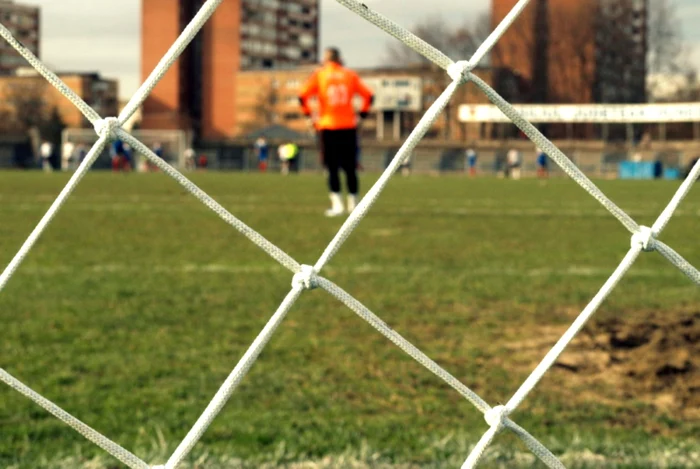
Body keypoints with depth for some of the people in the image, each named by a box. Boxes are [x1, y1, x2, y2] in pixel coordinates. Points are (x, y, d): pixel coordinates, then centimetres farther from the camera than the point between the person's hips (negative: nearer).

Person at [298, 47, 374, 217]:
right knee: (350, 167, 9)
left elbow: (303, 96, -8)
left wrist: (308, 114, 2)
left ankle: (337, 204, -10)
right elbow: (369, 96, 3)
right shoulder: (350, 75, 6)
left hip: (328, 127, -2)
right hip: (349, 126, 2)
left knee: (332, 168, 0)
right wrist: (362, 114, 11)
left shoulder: (318, 75, 1)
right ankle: (353, 203, 12)